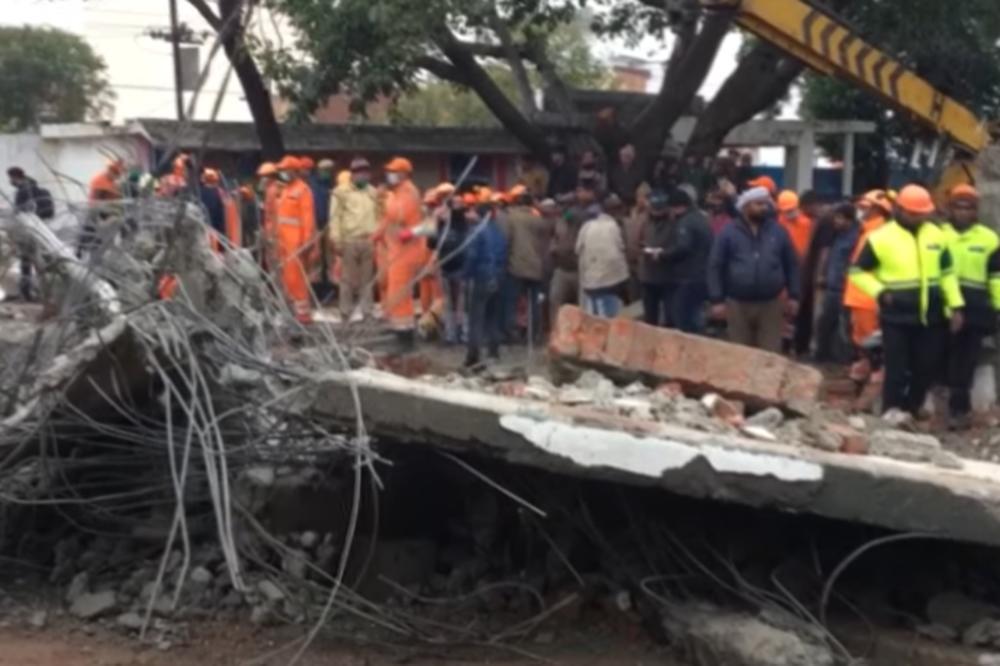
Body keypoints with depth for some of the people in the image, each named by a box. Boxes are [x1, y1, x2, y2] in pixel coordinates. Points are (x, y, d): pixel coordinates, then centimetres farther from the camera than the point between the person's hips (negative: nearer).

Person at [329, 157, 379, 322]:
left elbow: (378, 217, 16)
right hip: (349, 240, -4)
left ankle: (365, 311, 13)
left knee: (367, 278, 6)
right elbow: (335, 217, -3)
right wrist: (336, 240, -10)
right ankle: (347, 312, 5)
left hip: (369, 241, 4)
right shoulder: (341, 191, 1)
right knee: (348, 278, -1)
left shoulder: (373, 193, 14)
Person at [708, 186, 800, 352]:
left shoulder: (778, 232, 6)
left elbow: (791, 265, 11)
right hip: (738, 305, -1)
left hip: (771, 304, 1)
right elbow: (715, 267, 0)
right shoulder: (729, 233, 0)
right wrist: (717, 300, -6)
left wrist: (793, 296, 6)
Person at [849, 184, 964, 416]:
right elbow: (858, 271, 1)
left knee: (927, 370, 11)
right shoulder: (881, 238, -6)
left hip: (931, 317, 4)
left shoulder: (937, 235, 6)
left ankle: (910, 413, 29)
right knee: (897, 372, 0)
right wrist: (880, 292, -13)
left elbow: (947, 272, 15)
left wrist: (956, 306, 9)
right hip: (897, 318, -4)